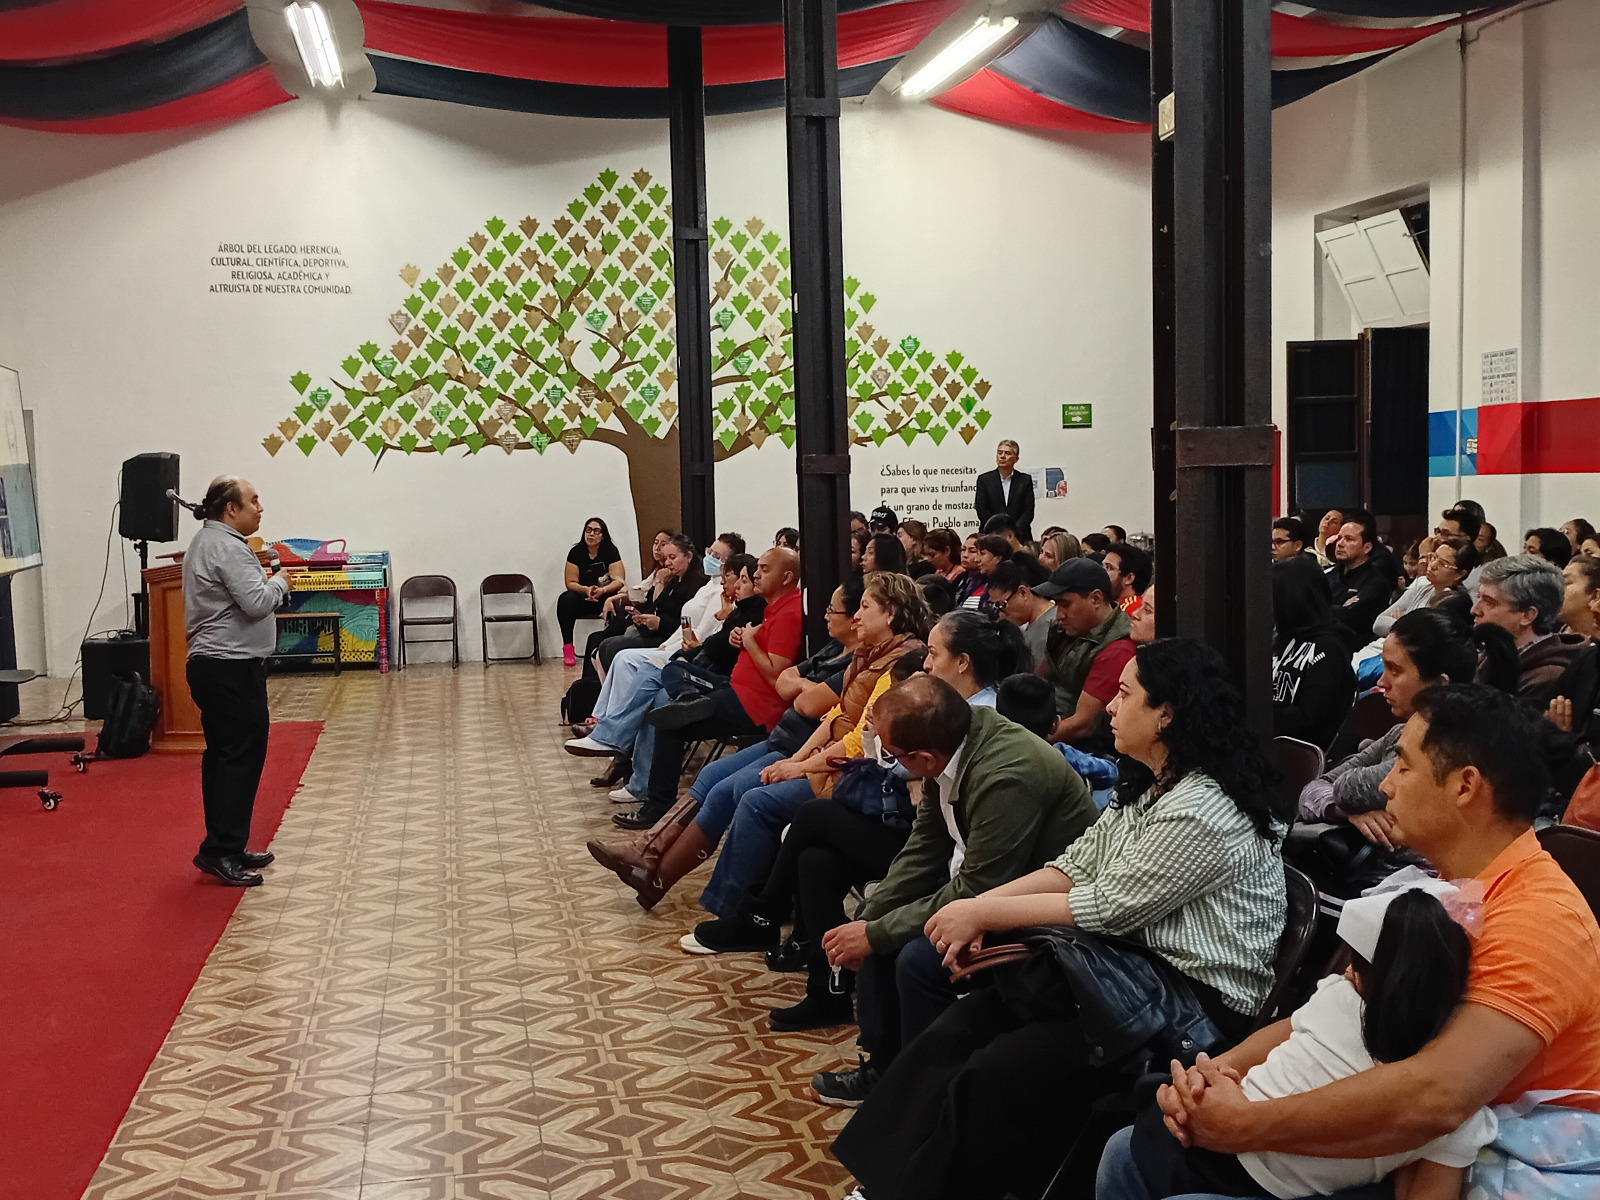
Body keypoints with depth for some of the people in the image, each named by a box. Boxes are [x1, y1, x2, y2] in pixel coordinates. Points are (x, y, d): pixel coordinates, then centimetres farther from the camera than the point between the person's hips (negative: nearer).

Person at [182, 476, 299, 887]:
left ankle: (224, 848, 19)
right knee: (242, 756, -9)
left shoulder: (204, 542, 19)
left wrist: (268, 578, 12)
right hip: (232, 668, -11)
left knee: (223, 756, 13)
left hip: (210, 664, 11)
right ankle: (222, 851, -8)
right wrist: (279, 580, -4)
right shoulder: (228, 547, -16)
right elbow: (257, 602, -22)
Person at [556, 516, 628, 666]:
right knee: (566, 599, -31)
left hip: (606, 597, -1)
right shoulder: (576, 552, 4)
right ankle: (568, 648, -32)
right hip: (583, 599, 1)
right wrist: (586, 589, -21)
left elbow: (619, 581, -8)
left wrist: (602, 590, -27)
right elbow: (570, 583, 0)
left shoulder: (610, 551, 1)